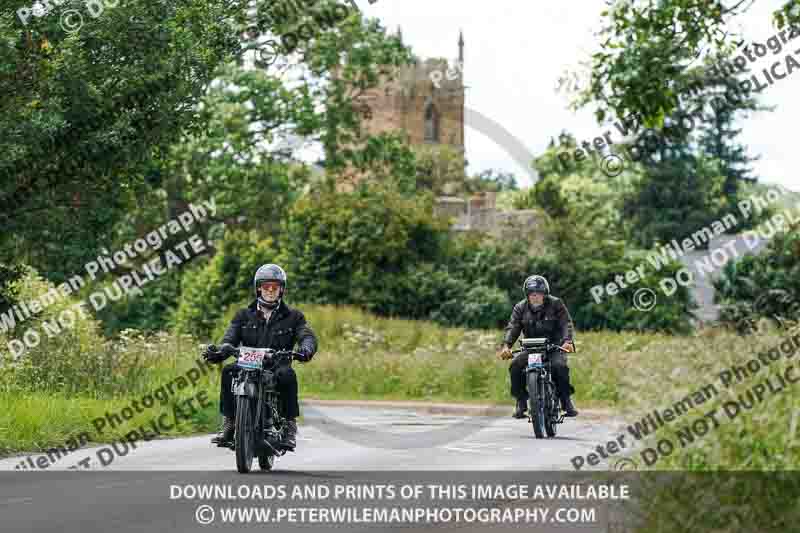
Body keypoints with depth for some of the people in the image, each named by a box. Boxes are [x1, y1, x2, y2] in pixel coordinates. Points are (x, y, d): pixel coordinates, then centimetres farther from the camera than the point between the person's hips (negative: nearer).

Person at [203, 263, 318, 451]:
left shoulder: (293, 316, 12)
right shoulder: (244, 315, 17)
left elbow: (307, 336, -4)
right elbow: (231, 338, 4)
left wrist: (305, 349, -30)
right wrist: (221, 352, -20)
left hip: (277, 367, -2)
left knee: (287, 375, -35)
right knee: (229, 372, -29)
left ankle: (290, 425, -26)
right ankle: (228, 423, -22)